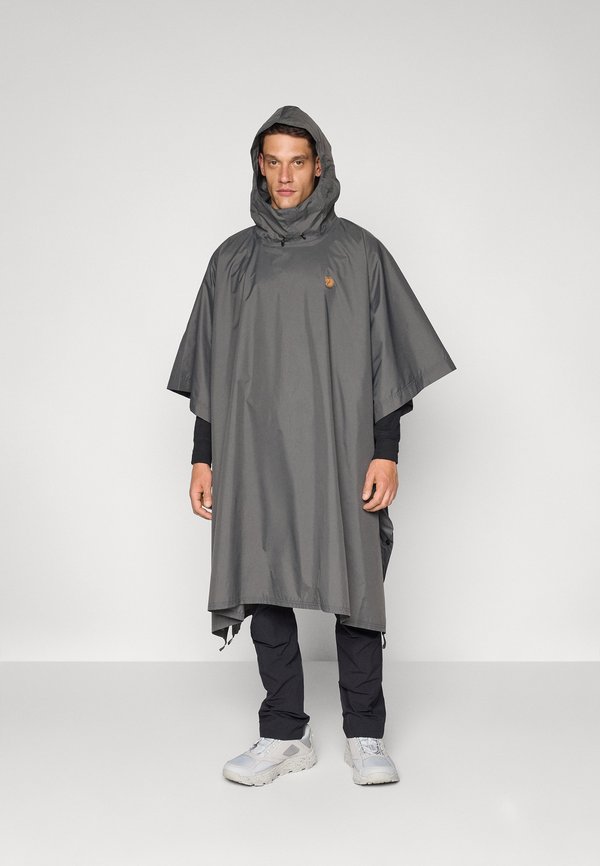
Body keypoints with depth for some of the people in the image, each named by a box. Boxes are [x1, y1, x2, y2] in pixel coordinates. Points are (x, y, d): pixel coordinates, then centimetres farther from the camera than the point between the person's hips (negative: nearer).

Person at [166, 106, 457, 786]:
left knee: (354, 588, 1)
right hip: (253, 455, 3)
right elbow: (209, 370, 13)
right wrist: (203, 457, 7)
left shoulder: (358, 252, 5)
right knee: (264, 589, 4)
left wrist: (385, 453, -7)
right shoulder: (233, 259, 12)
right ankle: (284, 735, 16)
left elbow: (385, 361, 1)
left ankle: (364, 735, 14)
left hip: (339, 453, -2)